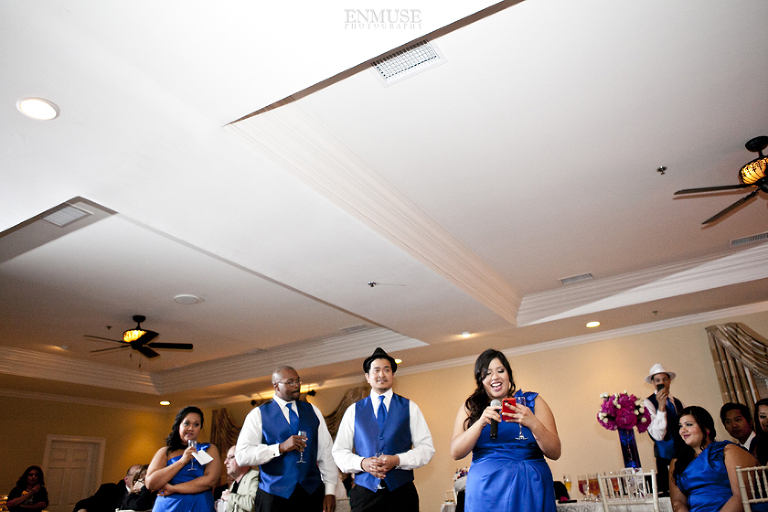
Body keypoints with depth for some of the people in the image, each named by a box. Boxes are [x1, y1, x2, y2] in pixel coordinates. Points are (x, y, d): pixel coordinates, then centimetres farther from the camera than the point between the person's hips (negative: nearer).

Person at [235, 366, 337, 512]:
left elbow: (326, 451, 6)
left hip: (313, 493, 3)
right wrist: (280, 448, -20)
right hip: (274, 496, -2)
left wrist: (330, 491, -1)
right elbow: (241, 456, -12)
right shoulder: (258, 415, -2)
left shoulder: (312, 411, 9)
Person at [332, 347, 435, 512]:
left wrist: (397, 460, -14)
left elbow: (427, 448, 1)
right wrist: (362, 463, -13)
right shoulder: (354, 410, 7)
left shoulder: (409, 407, 5)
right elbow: (339, 452, 5)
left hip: (401, 493, 0)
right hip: (364, 493, 0)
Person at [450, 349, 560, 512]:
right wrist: (480, 423, -19)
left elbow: (555, 453, -2)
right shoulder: (471, 407, 5)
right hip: (486, 490, 0)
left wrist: (533, 423, -19)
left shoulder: (532, 401, 3)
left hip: (530, 489, 0)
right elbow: (456, 453, -5)